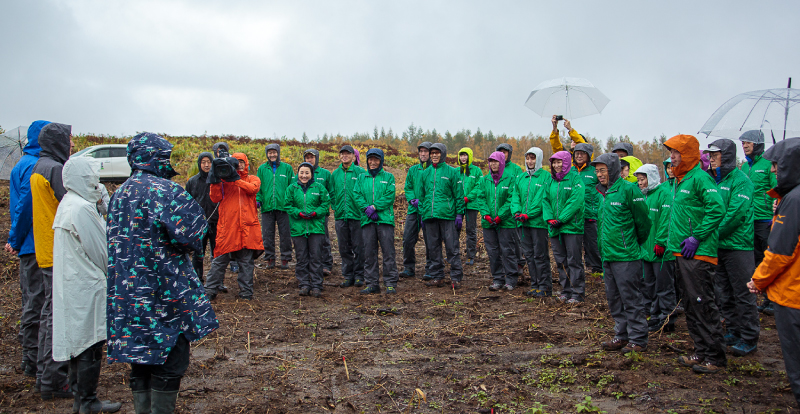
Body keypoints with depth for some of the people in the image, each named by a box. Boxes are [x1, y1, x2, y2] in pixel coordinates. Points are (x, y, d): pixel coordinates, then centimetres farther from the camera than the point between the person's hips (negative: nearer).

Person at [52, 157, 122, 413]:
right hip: (87, 286, -10)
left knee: (77, 340, 16)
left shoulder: (67, 204, 11)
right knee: (90, 343, 0)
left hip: (71, 284, 10)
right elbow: (101, 251, -15)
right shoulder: (82, 208, -20)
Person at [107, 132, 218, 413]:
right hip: (163, 292, -8)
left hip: (127, 290, 8)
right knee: (171, 358, 4)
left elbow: (116, 240, 17)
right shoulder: (165, 191, -15)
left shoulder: (120, 194, 11)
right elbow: (190, 235, -23)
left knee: (141, 357, 16)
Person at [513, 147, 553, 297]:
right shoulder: (521, 177, 13)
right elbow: (515, 196, 10)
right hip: (524, 223, 6)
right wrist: (517, 211, -9)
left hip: (539, 221, -6)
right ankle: (535, 285, 23)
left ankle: (545, 287, 8)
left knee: (540, 255, -2)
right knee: (529, 254, 12)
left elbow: (543, 200, -14)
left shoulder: (546, 177, -6)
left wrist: (528, 215, -18)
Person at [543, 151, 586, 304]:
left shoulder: (575, 179, -6)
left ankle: (577, 293, 5)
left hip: (571, 226, -6)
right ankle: (566, 290, 22)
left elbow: (576, 201, -15)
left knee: (574, 260, -2)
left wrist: (561, 219, -18)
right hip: (555, 228, 6)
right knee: (560, 261, 12)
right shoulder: (552, 181, 13)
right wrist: (549, 218, -7)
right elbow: (546, 200, 9)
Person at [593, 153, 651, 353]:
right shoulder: (605, 192, 13)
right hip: (608, 255, 9)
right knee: (614, 299, 14)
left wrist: (634, 244, 4)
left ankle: (638, 340, 9)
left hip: (626, 256, -8)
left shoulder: (628, 189, -12)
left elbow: (643, 221, -8)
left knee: (631, 299, 0)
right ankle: (622, 335, 25)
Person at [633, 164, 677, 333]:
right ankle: (655, 316, 25)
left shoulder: (664, 193, -11)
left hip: (662, 251, -9)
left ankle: (666, 320, 9)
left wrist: (660, 242, -21)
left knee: (664, 287, 1)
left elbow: (666, 220, -18)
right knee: (649, 287, 14)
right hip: (646, 249, 9)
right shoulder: (644, 196, 14)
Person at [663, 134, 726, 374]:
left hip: (698, 254, -10)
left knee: (703, 304, -5)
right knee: (691, 305, 14)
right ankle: (702, 352, 25)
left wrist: (696, 237, -21)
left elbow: (717, 209, -21)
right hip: (682, 253, 10)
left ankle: (716, 357, 6)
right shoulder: (679, 180, 15)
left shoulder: (700, 178, -12)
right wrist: (674, 241, 16)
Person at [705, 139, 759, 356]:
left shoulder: (740, 180, -11)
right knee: (723, 293, 15)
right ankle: (733, 332, 28)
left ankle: (749, 339, 12)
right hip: (717, 246, 8)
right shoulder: (713, 180, 10)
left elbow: (736, 214, -19)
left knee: (743, 294, 1)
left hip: (737, 246, -8)